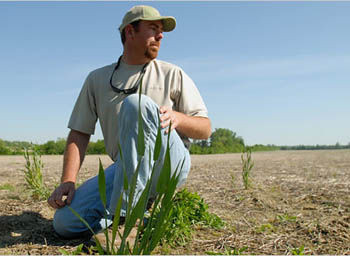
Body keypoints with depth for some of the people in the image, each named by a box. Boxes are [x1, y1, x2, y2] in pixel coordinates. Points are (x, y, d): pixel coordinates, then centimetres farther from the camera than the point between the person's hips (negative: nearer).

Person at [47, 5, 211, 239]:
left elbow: (205, 129, 6)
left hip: (170, 163, -2)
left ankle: (124, 214, -30)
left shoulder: (173, 74, 10)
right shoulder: (97, 79, 14)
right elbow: (79, 133, 10)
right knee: (65, 222, -17)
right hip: (124, 170, 3)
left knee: (136, 103, -28)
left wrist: (178, 118, -17)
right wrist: (68, 181, -5)